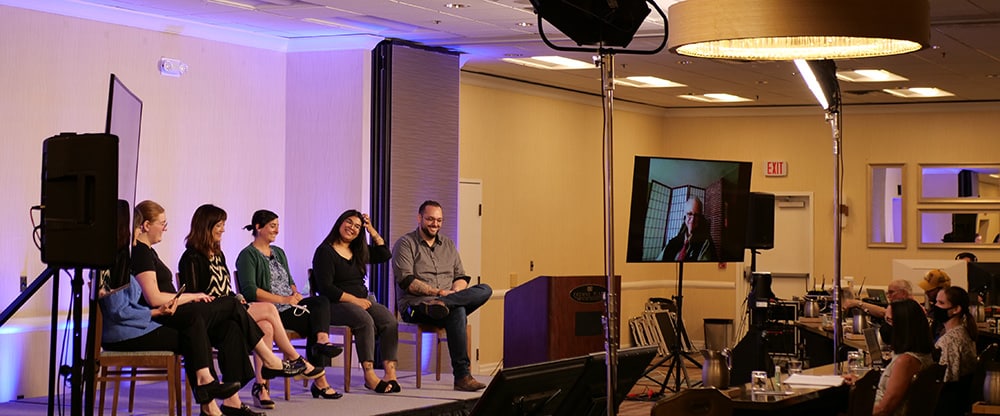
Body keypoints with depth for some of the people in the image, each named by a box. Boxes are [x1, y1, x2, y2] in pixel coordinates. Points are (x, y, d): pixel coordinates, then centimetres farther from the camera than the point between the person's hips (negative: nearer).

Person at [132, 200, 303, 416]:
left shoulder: (145, 251, 21)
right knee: (231, 305, -9)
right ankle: (271, 362, 1)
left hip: (172, 317, 9)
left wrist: (189, 298, 5)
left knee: (231, 329, -9)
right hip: (161, 323, -9)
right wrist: (191, 297, -9)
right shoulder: (140, 253, -11)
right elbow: (154, 299, -20)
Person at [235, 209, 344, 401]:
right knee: (313, 321, -24)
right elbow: (250, 290, -14)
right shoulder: (248, 255, -3)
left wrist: (295, 294, 2)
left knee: (321, 302, -22)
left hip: (290, 305, 7)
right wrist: (283, 299, -19)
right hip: (272, 311, -7)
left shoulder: (278, 252, 24)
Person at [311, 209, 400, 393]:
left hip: (363, 301, 7)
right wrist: (354, 300, -15)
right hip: (336, 305, -7)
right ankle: (369, 376, -37)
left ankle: (390, 373, -32)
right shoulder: (325, 252, -3)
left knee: (389, 320, -23)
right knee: (365, 321, -35)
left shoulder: (358, 251, 20)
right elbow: (326, 288, -11)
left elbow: (384, 255, 22)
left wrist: (372, 230, 15)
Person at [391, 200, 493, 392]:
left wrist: (455, 292, -8)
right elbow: (406, 282, -10)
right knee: (457, 312, -38)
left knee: (485, 290, -23)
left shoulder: (448, 245, 23)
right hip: (415, 304, -6)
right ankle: (462, 376, -42)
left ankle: (442, 304, -44)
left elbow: (461, 278, 19)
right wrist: (440, 292, -19)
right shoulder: (405, 244, 3)